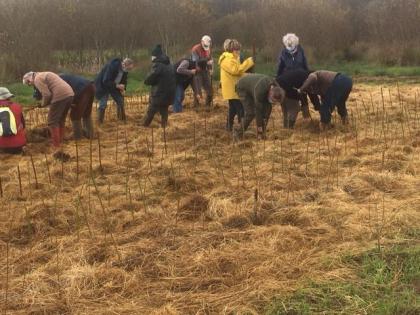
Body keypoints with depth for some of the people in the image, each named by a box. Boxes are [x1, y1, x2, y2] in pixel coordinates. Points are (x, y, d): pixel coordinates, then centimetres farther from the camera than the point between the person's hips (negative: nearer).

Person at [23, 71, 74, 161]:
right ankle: (59, 145, 24)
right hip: (69, 94, 9)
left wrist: (43, 104, 9)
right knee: (61, 121, 19)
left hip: (60, 96, -9)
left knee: (52, 122, 0)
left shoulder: (37, 79, -1)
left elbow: (46, 95, -10)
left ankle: (57, 149, -3)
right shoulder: (46, 75, 29)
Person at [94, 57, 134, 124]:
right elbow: (105, 81, -33)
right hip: (103, 85, -7)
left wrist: (123, 89, -9)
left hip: (115, 86, 7)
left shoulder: (125, 70, -11)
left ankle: (122, 120, 17)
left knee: (120, 102, 4)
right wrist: (117, 86, -36)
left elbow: (124, 80, 8)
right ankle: (99, 123, -5)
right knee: (103, 105, -12)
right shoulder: (112, 66, -33)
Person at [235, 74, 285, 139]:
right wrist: (259, 128, -31)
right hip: (243, 88, -6)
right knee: (251, 112, -18)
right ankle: (239, 132, 0)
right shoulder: (260, 91, -44)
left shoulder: (276, 89, -23)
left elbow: (268, 109, -15)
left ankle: (262, 133, 0)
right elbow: (258, 111, -37)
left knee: (267, 109, -8)